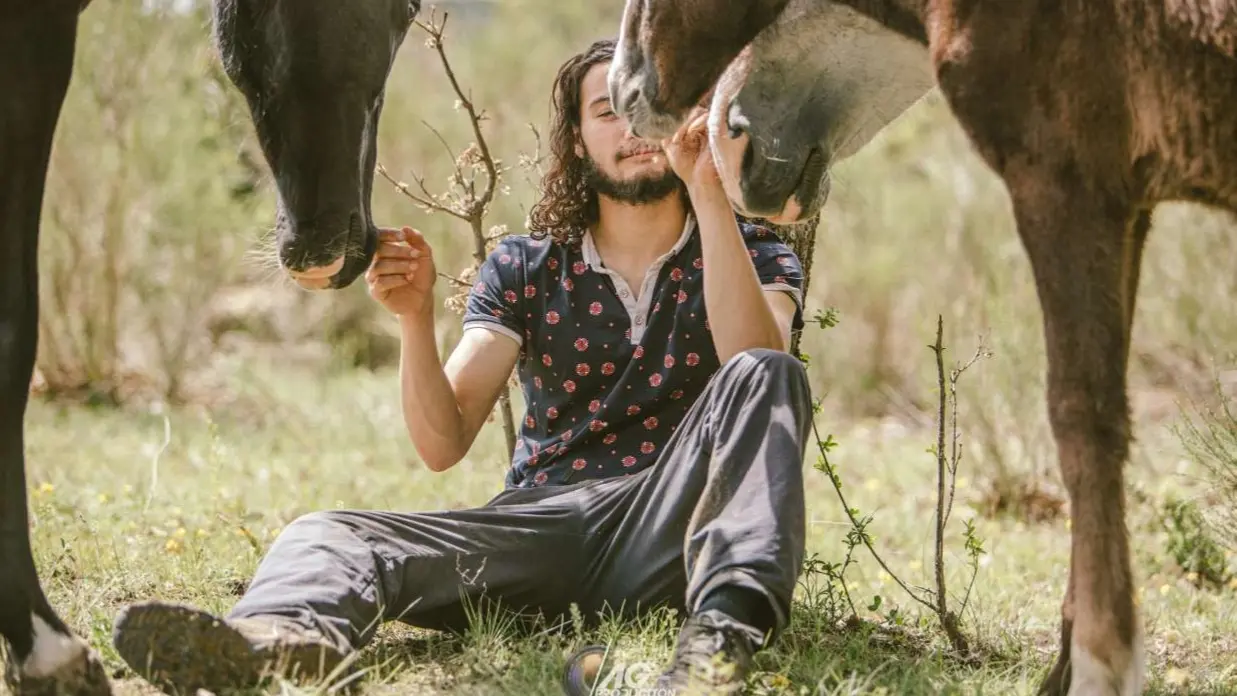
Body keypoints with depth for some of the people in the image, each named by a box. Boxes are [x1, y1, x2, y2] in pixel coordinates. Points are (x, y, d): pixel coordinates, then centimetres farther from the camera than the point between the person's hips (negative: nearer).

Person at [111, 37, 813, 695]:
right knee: (327, 535, -22)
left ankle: (724, 627, -50)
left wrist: (709, 193, -18)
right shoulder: (524, 269, 14)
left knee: (767, 376, -28)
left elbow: (754, 365, -16)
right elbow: (443, 443, 3)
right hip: (543, 525, 2)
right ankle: (287, 634, -60)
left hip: (671, 527, -2)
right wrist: (416, 316, -13)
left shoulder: (754, 255, 10)